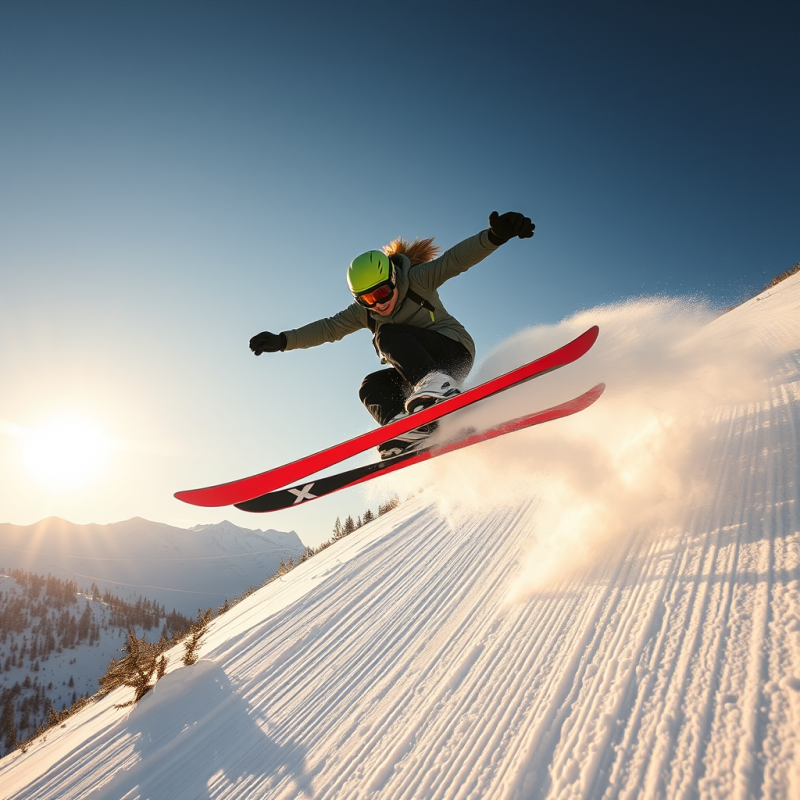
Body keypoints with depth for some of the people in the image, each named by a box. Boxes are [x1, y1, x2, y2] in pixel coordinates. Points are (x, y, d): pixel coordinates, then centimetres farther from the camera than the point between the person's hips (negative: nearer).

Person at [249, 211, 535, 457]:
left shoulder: (417, 279, -11)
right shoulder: (364, 312, 3)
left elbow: (456, 259, -23)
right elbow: (328, 328, 5)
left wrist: (495, 236, -40)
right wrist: (282, 341, -3)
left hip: (455, 352, -7)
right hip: (414, 374, 7)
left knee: (387, 335, -26)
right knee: (371, 387, -9)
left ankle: (436, 385, -51)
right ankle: (410, 432, -32)